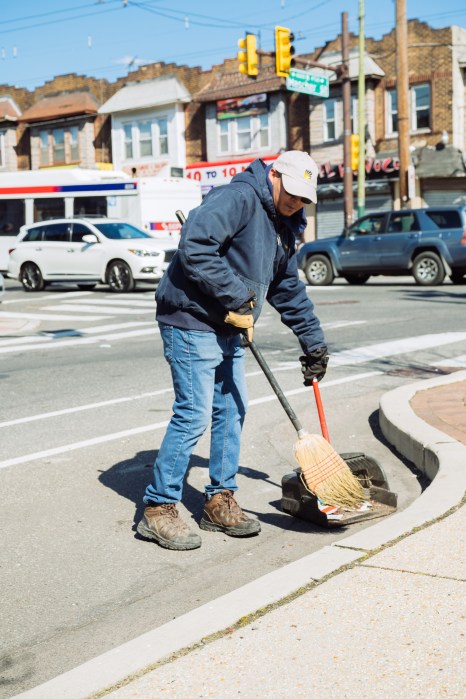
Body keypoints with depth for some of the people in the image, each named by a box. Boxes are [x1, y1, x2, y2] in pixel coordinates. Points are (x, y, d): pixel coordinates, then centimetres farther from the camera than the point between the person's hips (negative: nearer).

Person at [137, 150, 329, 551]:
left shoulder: (283, 227, 15)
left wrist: (313, 341, 25)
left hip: (229, 330, 10)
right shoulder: (238, 198, -15)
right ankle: (158, 509, 0)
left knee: (232, 411, 12)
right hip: (192, 322, -10)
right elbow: (195, 247, -28)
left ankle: (220, 502, 23)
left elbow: (288, 289, 25)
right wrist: (237, 299, -24)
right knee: (194, 416, -11)